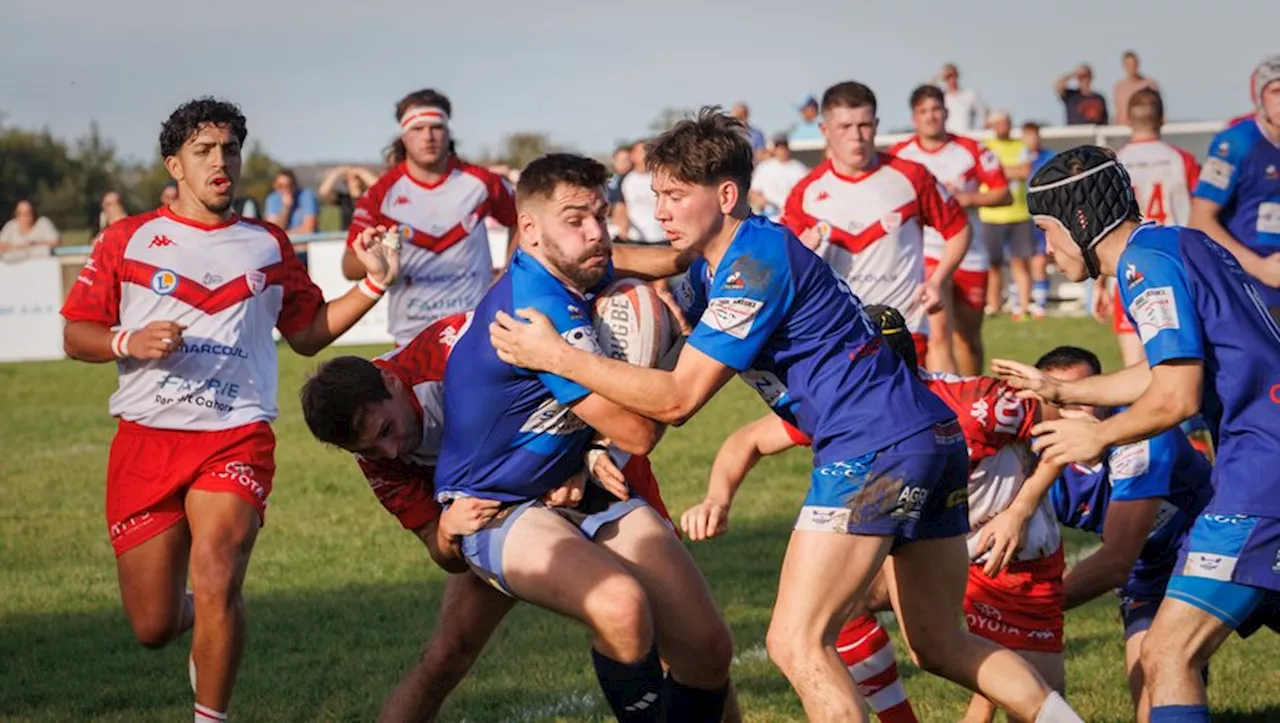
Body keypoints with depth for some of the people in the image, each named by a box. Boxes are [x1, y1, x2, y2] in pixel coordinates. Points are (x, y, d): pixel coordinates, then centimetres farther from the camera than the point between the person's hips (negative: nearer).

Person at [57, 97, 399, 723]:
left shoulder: (268, 245, 13)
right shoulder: (127, 240, 7)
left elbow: (309, 334, 19)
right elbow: (76, 336, 6)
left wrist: (375, 283, 8)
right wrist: (131, 342, -13)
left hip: (236, 440, 0)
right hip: (145, 441, 0)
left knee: (216, 585, -24)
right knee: (153, 628, 3)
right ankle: (198, 617, 39)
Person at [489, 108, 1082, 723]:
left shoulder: (756, 263, -14)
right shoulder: (713, 267, 16)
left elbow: (677, 399, -16)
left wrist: (554, 354, -12)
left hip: (874, 447, -11)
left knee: (797, 643, -10)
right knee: (940, 644, 17)